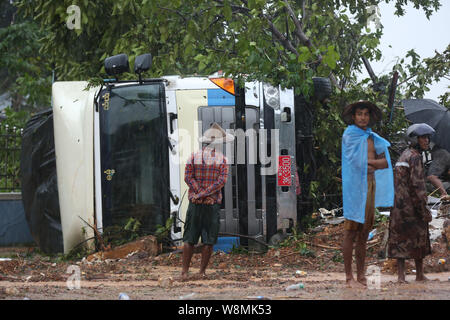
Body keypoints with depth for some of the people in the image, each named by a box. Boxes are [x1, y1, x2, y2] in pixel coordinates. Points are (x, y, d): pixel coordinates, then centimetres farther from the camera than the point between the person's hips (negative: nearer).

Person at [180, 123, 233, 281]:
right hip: (213, 204, -2)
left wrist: (201, 194, -6)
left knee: (189, 239, 5)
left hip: (195, 204, 2)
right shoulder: (222, 159, 0)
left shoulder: (194, 157, 3)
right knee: (209, 240, 5)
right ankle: (202, 271, 6)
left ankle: (185, 271, 2)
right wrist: (205, 195, -10)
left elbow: (188, 177, -4)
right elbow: (222, 181, -9)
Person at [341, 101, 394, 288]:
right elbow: (357, 162, -14)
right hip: (354, 186, -7)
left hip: (370, 186, 7)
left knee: (363, 234, 9)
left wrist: (368, 162, -8)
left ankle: (361, 276, 14)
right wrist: (375, 161, 0)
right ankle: (349, 277, -5)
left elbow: (385, 163, 7)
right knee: (351, 233, -6)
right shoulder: (349, 136, -3)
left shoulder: (372, 138, 17)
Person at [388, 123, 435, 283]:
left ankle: (401, 275, 1)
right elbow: (417, 185, -18)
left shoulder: (403, 156, 17)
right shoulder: (415, 157, -12)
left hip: (398, 205, 8)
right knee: (418, 239, 3)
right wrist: (424, 210, -15)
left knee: (400, 239, 5)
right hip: (412, 207, -8)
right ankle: (420, 274, 11)